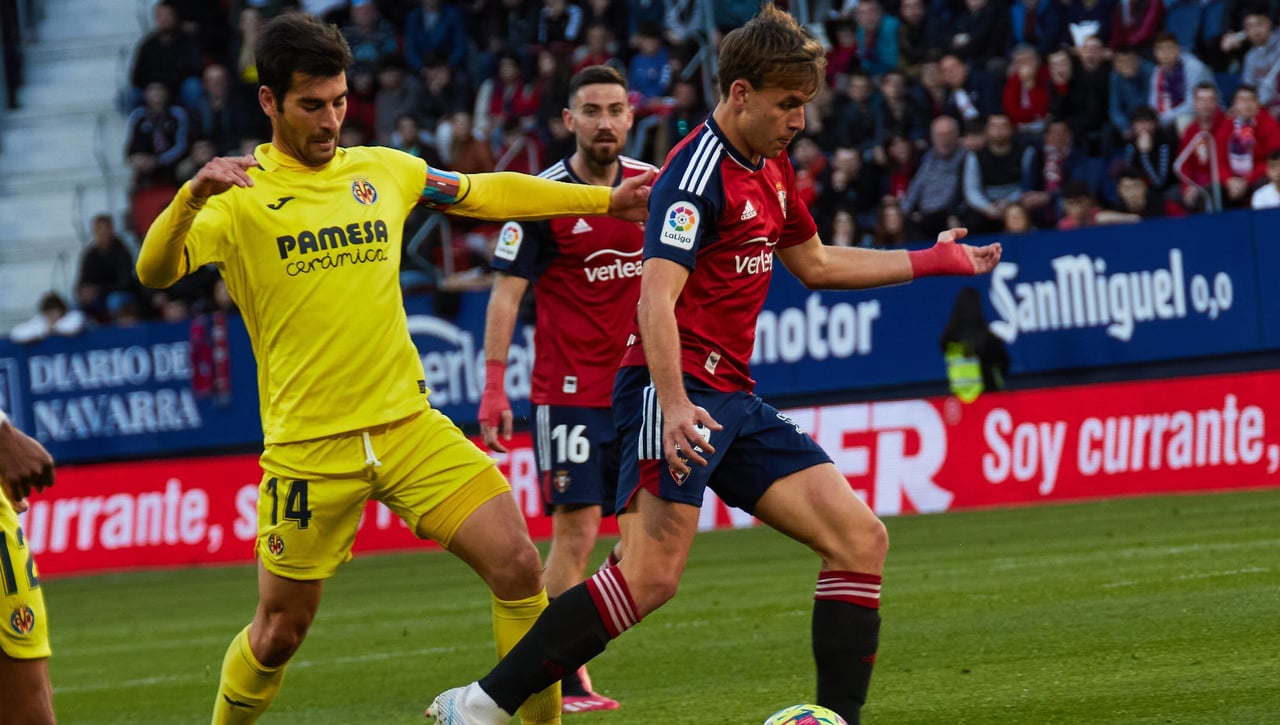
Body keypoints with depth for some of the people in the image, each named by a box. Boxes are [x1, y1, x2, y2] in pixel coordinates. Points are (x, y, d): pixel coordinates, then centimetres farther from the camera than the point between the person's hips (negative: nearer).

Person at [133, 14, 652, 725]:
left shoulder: (382, 171, 9)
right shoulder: (238, 197, -6)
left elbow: (489, 192, 23)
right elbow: (154, 271, -21)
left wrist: (606, 199, 23)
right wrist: (193, 195, -40)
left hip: (409, 425, 4)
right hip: (308, 446, -3)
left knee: (517, 565, -12)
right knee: (280, 632, 5)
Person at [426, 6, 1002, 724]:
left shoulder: (771, 169, 17)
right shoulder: (700, 171, -13)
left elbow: (815, 263, 34)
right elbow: (657, 296, -23)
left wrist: (933, 261, 35)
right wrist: (674, 406, -35)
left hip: (735, 397, 9)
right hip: (680, 392, -9)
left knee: (861, 539, -2)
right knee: (652, 577, -23)